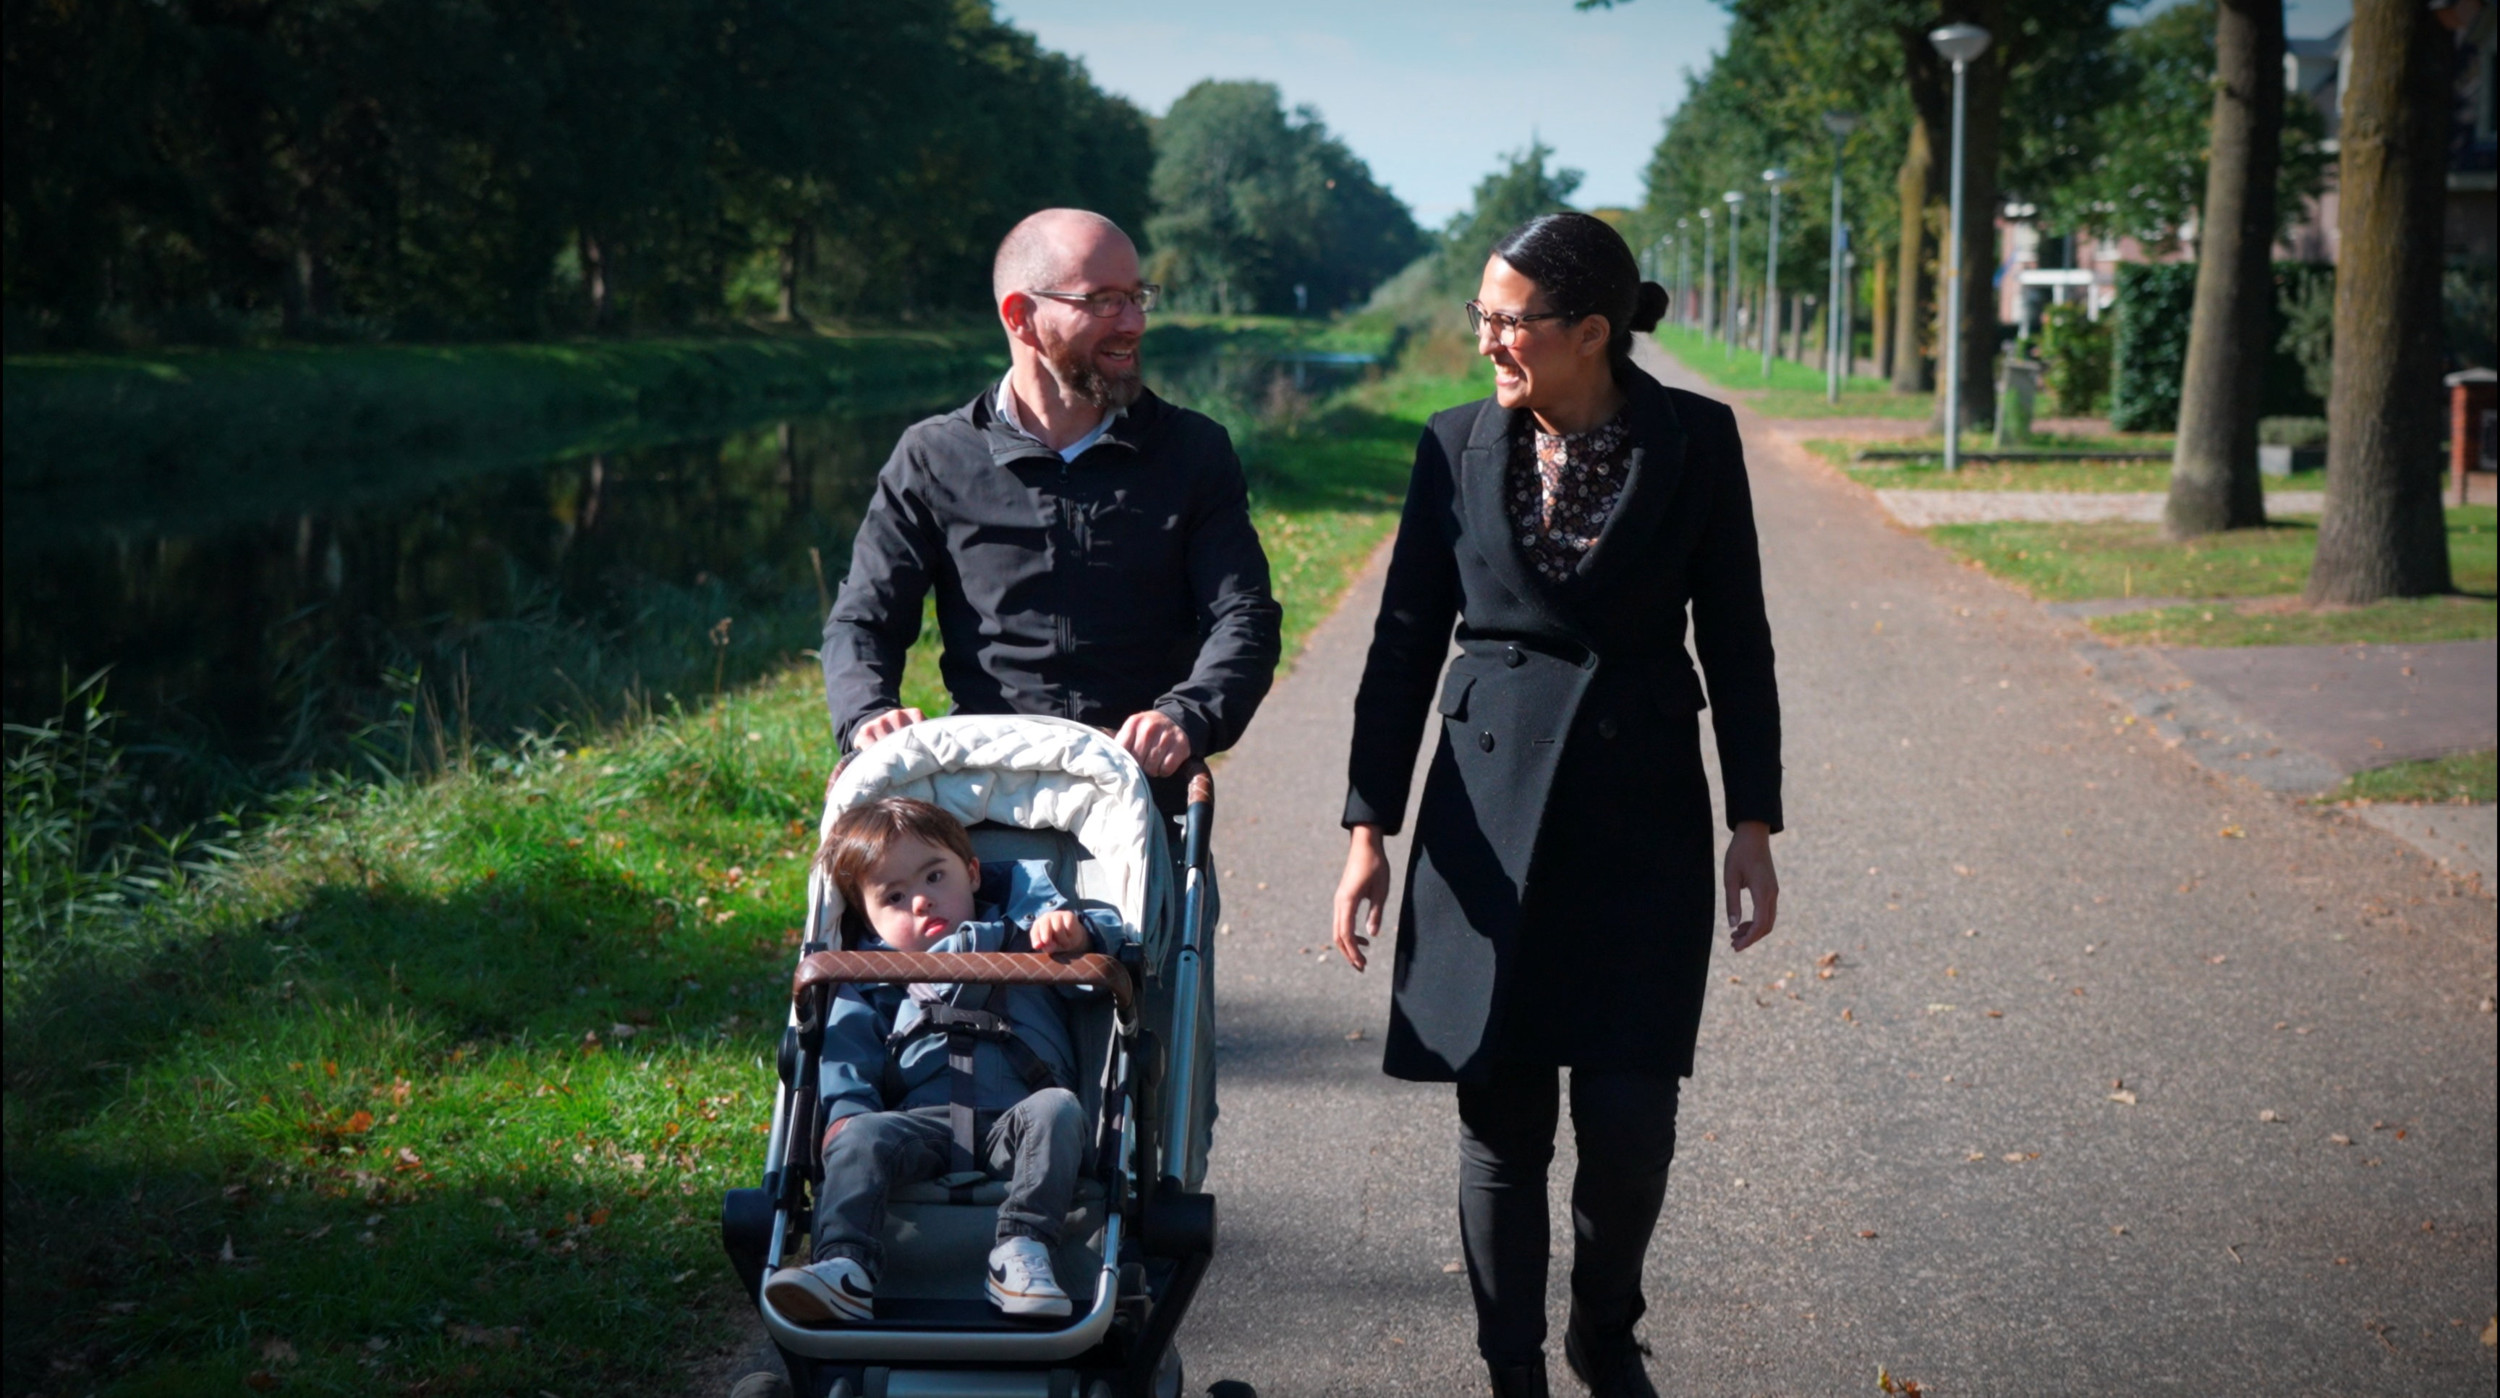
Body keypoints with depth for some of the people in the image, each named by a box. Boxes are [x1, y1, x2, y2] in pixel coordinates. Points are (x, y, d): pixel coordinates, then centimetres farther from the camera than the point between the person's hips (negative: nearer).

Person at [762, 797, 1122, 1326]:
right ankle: (844, 1268, -43)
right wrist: (845, 1113, -12)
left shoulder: (1020, 931, 25)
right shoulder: (869, 980, 25)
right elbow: (845, 1056, 10)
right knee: (859, 1138, -28)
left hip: (1014, 1125, 0)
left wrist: (1076, 931, -10)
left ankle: (1023, 1250, -38)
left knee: (1056, 1108, -31)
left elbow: (1111, 941, 14)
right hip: (922, 1123, 0)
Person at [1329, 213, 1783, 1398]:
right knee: (1501, 1122, 3)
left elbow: (1735, 637, 3)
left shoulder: (1695, 441, -2)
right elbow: (1404, 642, 4)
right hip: (1492, 815, 1)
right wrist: (1370, 828, 1)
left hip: (1643, 812, -1)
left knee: (1630, 1120, -2)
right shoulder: (1458, 446, 1)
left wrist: (1753, 826, 0)